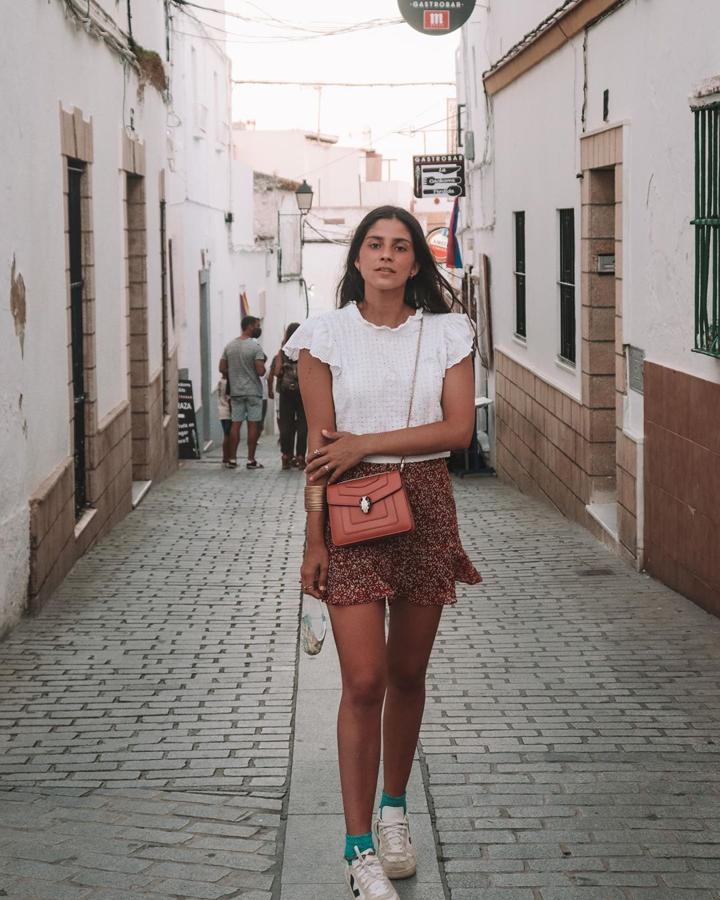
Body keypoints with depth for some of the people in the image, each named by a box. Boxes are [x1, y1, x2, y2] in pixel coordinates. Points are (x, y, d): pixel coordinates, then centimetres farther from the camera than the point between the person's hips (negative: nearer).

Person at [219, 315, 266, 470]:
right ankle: (251, 460, 1)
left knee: (235, 424, 8)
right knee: (253, 425, 0)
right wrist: (263, 366, 3)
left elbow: (222, 368, 6)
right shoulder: (255, 346, -12)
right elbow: (260, 371, -19)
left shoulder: (230, 346, 6)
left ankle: (232, 458, 8)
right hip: (253, 391, -5)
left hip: (235, 391, 5)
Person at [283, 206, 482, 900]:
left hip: (425, 505, 2)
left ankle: (393, 808, 31)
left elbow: (459, 428, -5)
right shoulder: (327, 335, 1)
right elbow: (320, 445, -2)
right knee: (364, 681, -8)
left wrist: (366, 443, -12)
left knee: (408, 673, 12)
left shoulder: (445, 334, 5)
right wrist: (314, 538, -6)